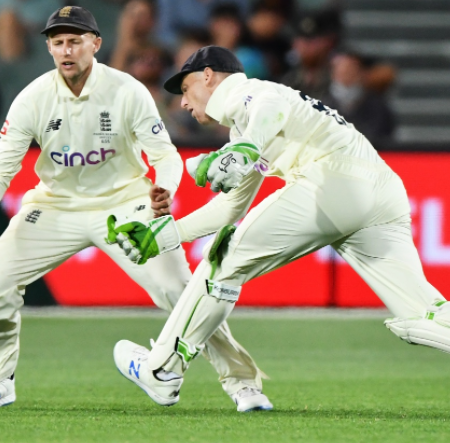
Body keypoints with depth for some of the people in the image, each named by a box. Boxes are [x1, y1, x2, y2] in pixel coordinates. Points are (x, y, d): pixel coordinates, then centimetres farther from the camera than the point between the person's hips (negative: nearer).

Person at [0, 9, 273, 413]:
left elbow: (165, 154, -16)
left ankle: (241, 381, -1)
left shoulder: (127, 92, -18)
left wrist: (164, 190, -39)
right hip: (57, 206, 3)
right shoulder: (33, 100, -14)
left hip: (124, 202, -2)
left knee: (177, 288, -15)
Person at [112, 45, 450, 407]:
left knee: (228, 257, 7)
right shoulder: (246, 129, 36)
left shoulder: (241, 95, 8)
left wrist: (246, 148, -34)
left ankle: (161, 371, 14)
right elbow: (231, 206, 44)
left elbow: (273, 104, -18)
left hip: (333, 181, -9)